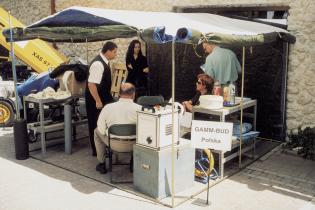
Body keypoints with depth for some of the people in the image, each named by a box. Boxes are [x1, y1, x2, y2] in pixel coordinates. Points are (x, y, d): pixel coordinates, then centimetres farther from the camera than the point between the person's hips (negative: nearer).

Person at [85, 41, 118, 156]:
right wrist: (98, 101, -26)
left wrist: (107, 97, 22)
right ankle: (97, 150, 16)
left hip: (104, 99, 9)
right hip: (95, 101, -9)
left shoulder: (103, 62, 6)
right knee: (96, 125, 3)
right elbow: (91, 84, -29)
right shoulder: (98, 64, -25)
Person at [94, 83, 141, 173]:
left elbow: (102, 131, -5)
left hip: (113, 144, 1)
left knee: (97, 132, 28)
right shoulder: (140, 109, -16)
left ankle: (101, 164, 36)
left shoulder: (107, 108, -12)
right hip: (133, 145, 0)